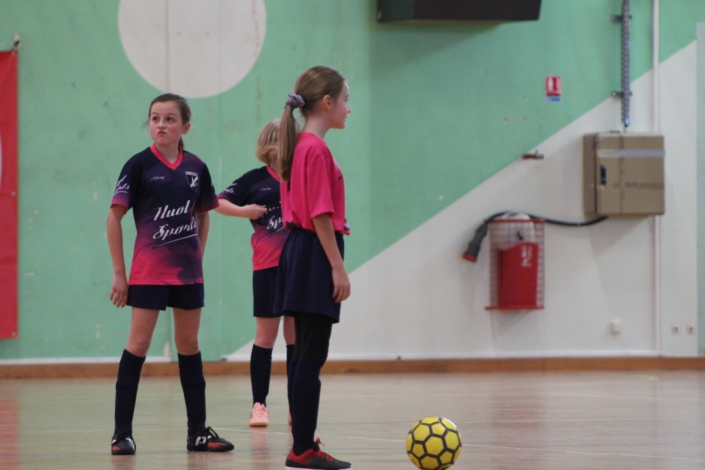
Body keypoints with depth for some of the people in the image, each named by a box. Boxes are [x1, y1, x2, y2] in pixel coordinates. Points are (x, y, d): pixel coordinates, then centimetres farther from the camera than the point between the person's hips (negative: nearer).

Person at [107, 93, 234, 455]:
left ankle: (197, 431, 15)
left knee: (189, 344, 9)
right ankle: (122, 432, -2)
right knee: (139, 343, -6)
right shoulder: (140, 165, -7)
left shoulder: (196, 168, 4)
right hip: (148, 271, -4)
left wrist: (198, 256, 10)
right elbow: (114, 216, -5)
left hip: (188, 272, 4)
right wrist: (119, 272, -7)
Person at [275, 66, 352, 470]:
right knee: (312, 357, -8)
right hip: (316, 255, -10)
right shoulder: (317, 149, -14)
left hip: (300, 252, 10)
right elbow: (320, 214, -19)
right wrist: (338, 268, -18)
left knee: (305, 355, 11)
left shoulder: (300, 146, 15)